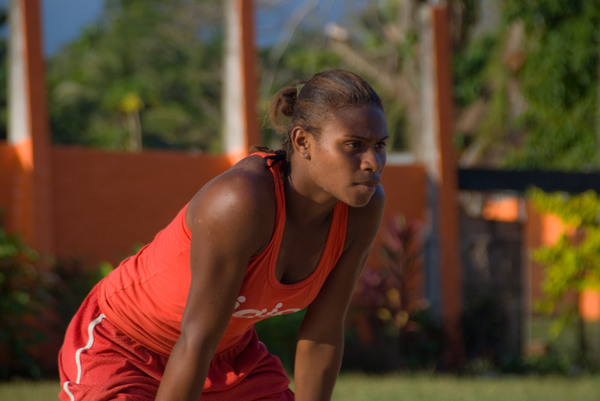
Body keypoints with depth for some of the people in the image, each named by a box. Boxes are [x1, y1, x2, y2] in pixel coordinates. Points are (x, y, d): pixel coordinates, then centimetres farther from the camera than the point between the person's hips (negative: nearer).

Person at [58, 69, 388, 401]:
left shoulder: (364, 205, -17)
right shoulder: (241, 200, -37)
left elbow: (323, 335, -7)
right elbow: (195, 343, -31)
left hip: (227, 352, 7)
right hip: (120, 351, -7)